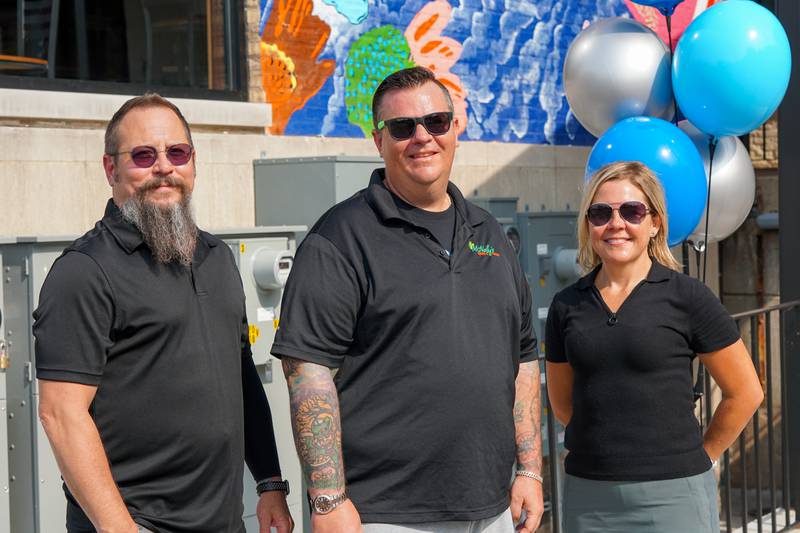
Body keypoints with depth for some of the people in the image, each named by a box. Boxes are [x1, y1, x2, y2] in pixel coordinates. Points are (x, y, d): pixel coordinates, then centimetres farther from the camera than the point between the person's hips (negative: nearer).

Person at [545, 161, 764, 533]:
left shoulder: (687, 297, -4)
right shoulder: (567, 305, 5)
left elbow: (744, 393, 2)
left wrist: (697, 457, 5)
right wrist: (606, 446, 9)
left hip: (671, 493, -3)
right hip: (587, 492, 3)